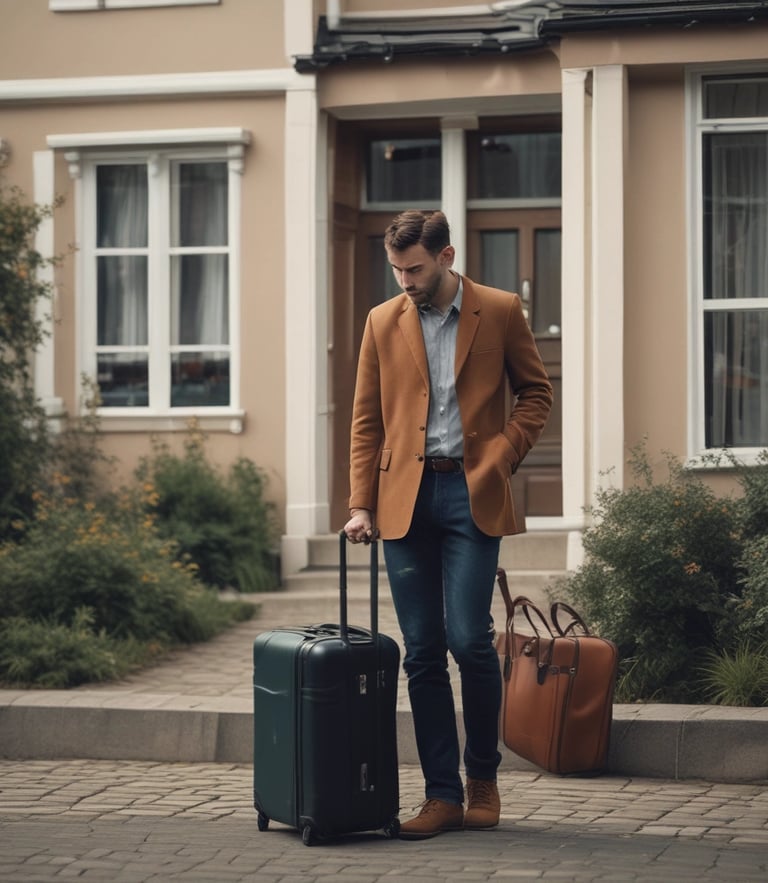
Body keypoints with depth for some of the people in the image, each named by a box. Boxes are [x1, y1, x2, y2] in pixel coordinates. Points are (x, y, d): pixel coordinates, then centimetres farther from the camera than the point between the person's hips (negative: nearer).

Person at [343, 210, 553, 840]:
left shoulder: (500, 312, 4)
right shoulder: (383, 322, 10)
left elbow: (536, 392, 11)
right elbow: (367, 420, 11)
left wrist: (501, 458, -4)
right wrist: (361, 505, 3)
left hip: (471, 494, -3)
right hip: (405, 498, 3)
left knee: (469, 639, -10)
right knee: (422, 652, 2)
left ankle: (483, 778, 10)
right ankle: (442, 795, 7)